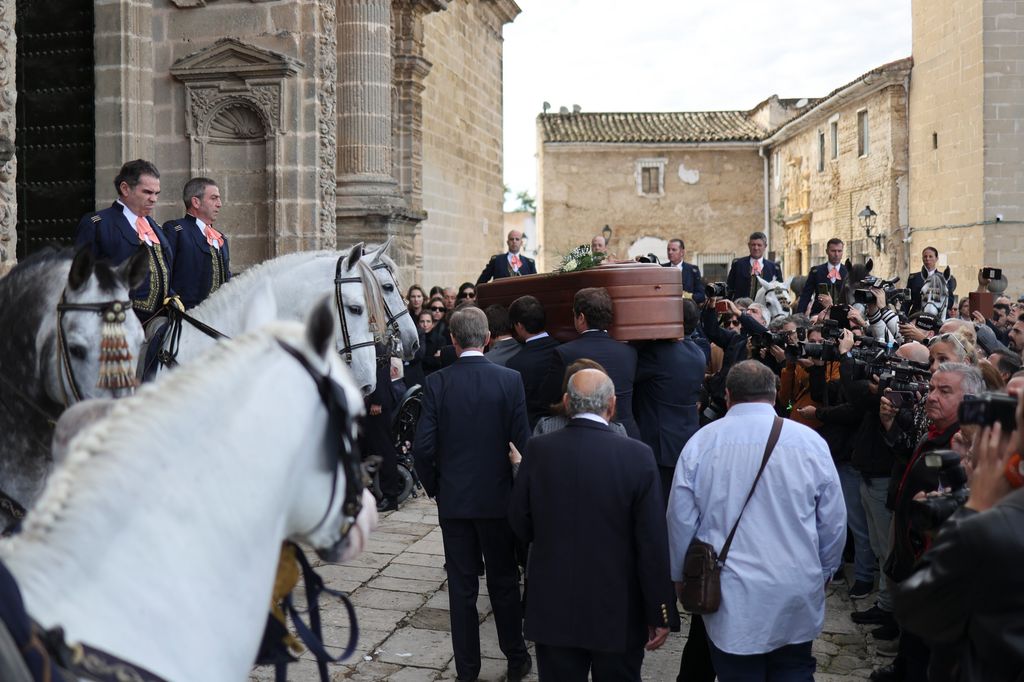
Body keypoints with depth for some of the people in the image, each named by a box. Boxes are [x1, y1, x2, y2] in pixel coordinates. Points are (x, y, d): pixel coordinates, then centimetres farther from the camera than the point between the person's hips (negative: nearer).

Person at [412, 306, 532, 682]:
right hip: (498, 498, 0)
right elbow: (523, 442, -10)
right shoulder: (509, 380, -10)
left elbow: (423, 448, -11)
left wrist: (435, 488, 6)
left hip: (453, 500, 0)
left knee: (461, 587, 10)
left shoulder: (436, 383, -9)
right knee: (504, 583, 15)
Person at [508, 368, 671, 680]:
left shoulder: (537, 450, -9)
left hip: (553, 608, 2)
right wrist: (659, 614, -2)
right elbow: (653, 544, -13)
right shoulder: (638, 456, -15)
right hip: (618, 612, -1)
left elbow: (520, 525, 1)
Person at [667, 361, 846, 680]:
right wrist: (823, 573, 19)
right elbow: (834, 522, 2)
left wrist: (682, 577, 15)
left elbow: (680, 521, -1)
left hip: (730, 599, -1)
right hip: (797, 596, 1)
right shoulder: (810, 441, -5)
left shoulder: (700, 443, -6)